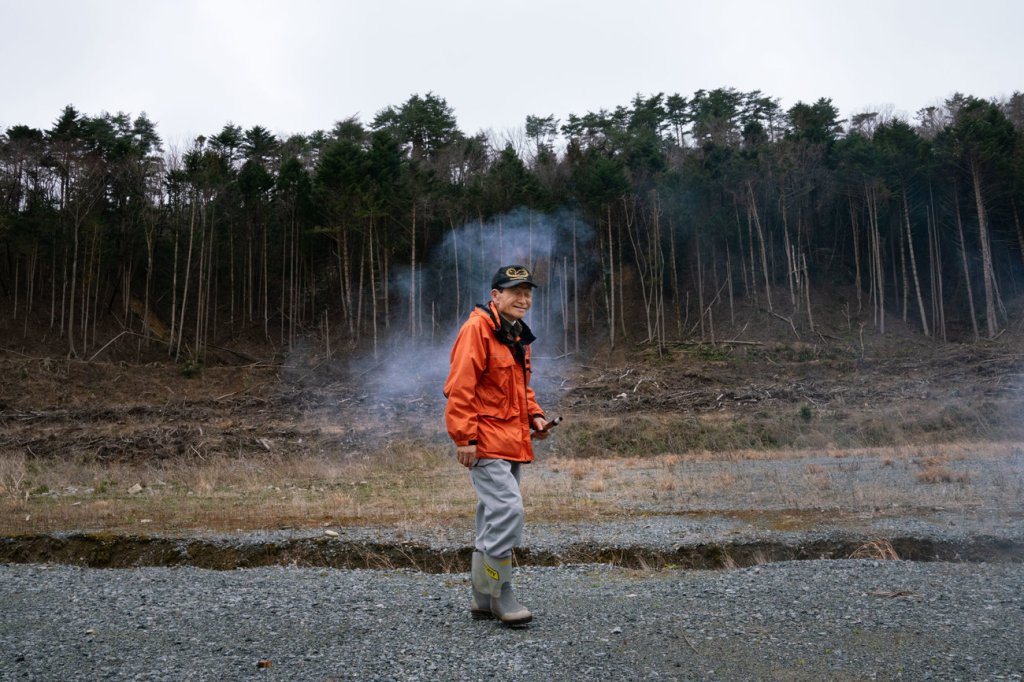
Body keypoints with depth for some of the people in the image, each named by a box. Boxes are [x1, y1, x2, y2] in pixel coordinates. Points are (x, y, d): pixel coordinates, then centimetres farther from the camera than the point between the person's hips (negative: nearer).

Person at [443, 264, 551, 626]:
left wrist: (534, 416, 11)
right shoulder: (477, 328, -12)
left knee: (495, 517, 13)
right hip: (485, 444, -10)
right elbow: (460, 387, -18)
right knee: (507, 510, -15)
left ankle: (483, 600, 24)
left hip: (511, 443, 10)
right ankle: (500, 596, 0)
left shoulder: (517, 335, 18)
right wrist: (464, 436, -21)